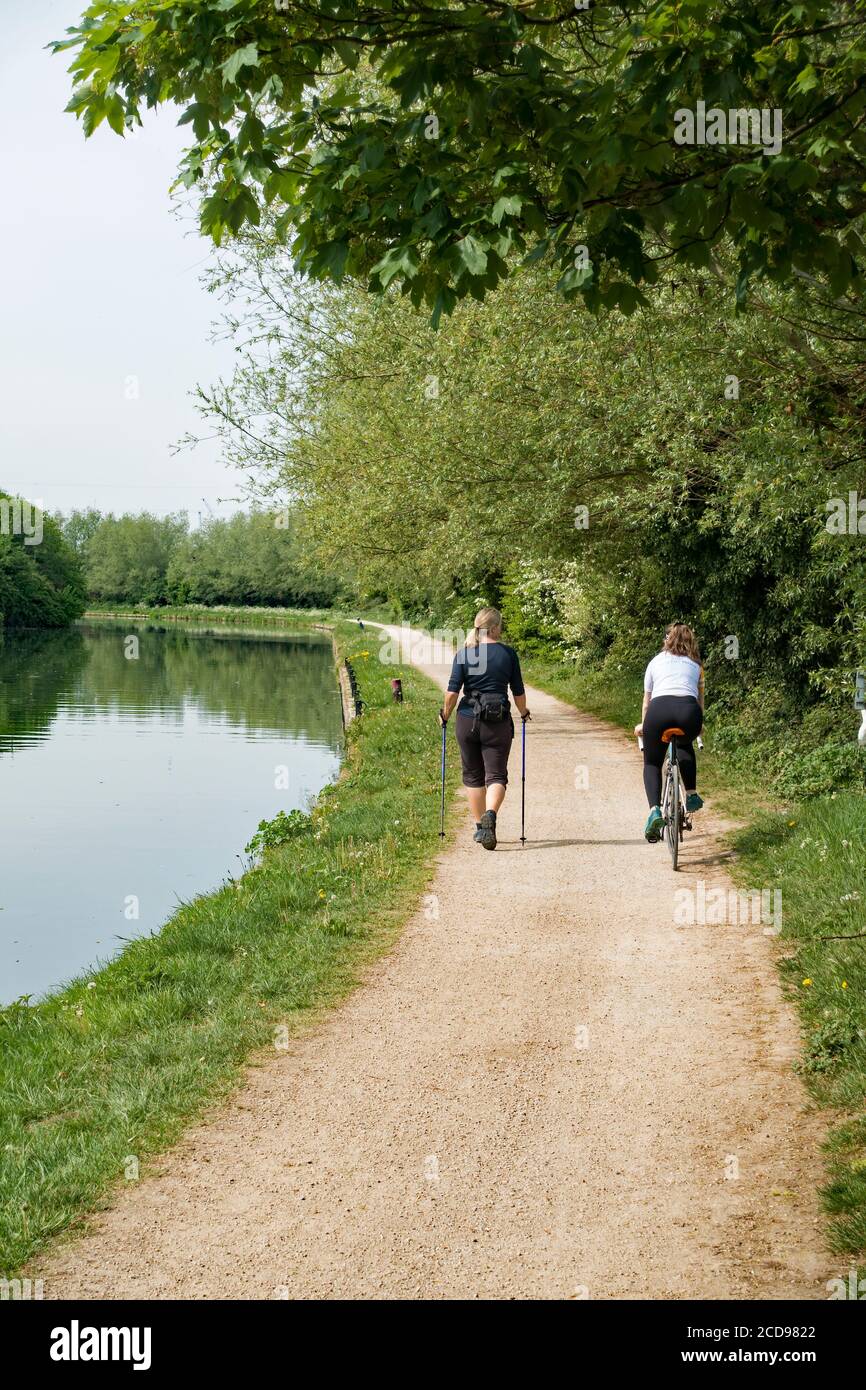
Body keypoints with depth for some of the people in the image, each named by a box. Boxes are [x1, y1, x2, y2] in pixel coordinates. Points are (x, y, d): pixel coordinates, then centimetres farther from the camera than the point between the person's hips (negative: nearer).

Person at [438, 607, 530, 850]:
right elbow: (518, 692, 4)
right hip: (498, 721, -1)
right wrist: (523, 712, 23)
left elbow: (453, 691, -6)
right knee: (496, 775, 0)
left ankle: (480, 827, 20)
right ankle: (490, 814, -27)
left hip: (468, 720, 1)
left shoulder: (464, 653, -2)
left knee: (473, 775, 15)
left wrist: (445, 714, 11)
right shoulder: (508, 653, -1)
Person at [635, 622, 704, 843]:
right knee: (685, 745, 36)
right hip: (689, 711, 1)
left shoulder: (656, 661, 28)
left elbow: (647, 701, 33)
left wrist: (643, 725, 49)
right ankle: (692, 795, 24)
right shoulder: (696, 665, 29)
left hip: (659, 709, -1)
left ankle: (655, 811, -7)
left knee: (652, 764, 17)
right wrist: (698, 724, 54)